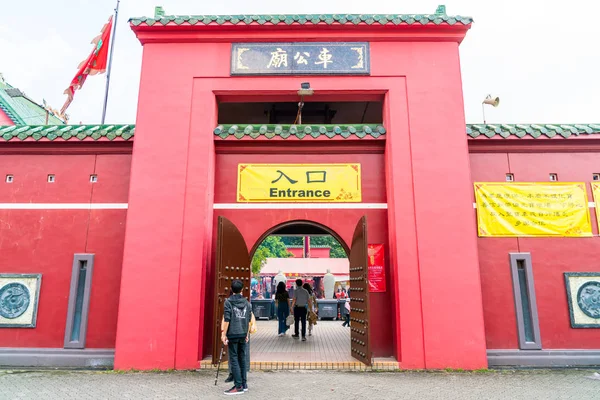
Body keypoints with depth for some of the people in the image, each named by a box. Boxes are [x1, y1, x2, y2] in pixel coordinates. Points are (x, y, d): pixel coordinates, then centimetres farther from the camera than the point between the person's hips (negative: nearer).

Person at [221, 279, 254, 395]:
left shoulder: (228, 302, -6)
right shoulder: (247, 303, 7)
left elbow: (226, 320, -11)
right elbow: (249, 320, 10)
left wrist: (224, 334, -5)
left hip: (232, 334, -5)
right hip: (243, 335, 5)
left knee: (234, 359, 0)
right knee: (242, 359, 12)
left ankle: (238, 386, 0)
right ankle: (244, 384, 18)